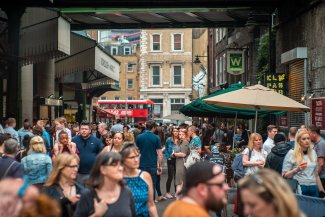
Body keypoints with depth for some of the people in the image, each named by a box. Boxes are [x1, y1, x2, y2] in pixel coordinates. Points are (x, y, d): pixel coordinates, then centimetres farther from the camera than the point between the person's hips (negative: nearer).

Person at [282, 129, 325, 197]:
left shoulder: (313, 153, 12)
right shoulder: (291, 154, -4)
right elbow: (284, 175, -6)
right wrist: (296, 170, -20)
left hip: (313, 188, 4)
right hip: (299, 188, -4)